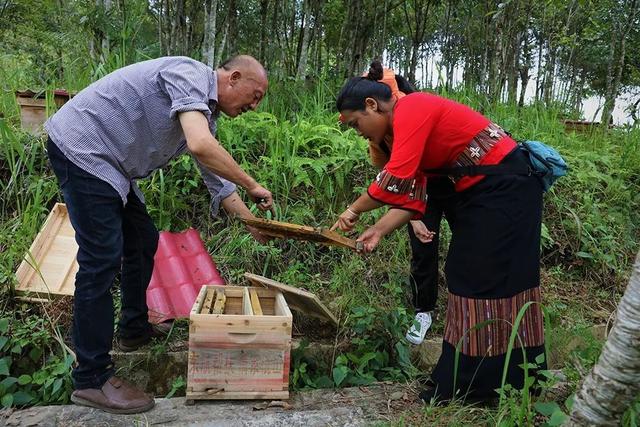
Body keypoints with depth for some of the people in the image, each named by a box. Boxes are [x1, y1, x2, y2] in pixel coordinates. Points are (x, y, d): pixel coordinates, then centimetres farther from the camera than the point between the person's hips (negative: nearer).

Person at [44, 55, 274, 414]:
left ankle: (134, 330, 32)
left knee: (143, 240, 16)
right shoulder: (190, 74, -17)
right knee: (103, 259, -12)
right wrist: (253, 186, -23)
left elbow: (219, 183, 18)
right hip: (81, 147, -11)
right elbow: (200, 146, -35)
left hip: (108, 163, 11)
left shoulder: (205, 113, 11)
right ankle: (92, 379, -2)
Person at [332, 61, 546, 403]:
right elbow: (414, 197, 6)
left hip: (504, 188, -10)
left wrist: (354, 210, -15)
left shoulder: (410, 110, -18)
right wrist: (379, 231, -3)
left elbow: (397, 181, -28)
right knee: (467, 279, 13)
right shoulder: (403, 128, 10)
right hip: (477, 192, 10)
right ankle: (458, 380, 26)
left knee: (486, 283, -3)